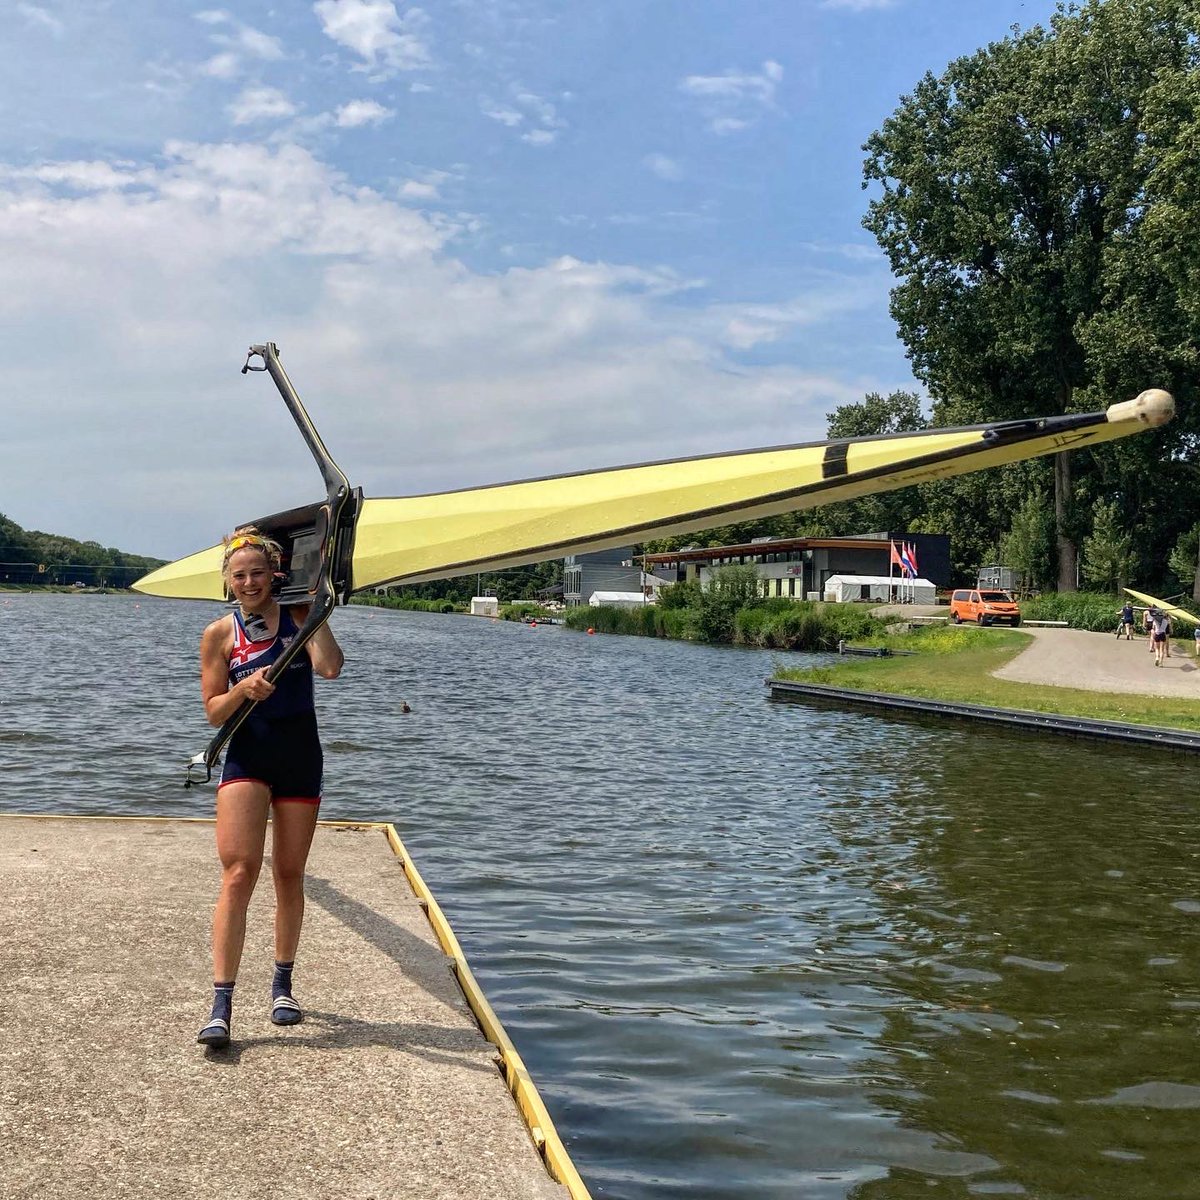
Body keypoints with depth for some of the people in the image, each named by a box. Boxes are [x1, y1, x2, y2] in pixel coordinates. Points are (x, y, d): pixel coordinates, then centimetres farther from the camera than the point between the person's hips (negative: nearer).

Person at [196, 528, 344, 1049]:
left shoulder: (297, 615, -1)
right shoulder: (220, 634, 0)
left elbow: (330, 667, -18)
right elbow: (213, 712, -2)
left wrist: (315, 609, -16)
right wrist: (244, 687, -20)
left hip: (300, 758, 1)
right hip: (246, 757, -1)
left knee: (289, 875, 11)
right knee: (239, 873, -15)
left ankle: (282, 984, 29)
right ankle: (221, 1005, -15)